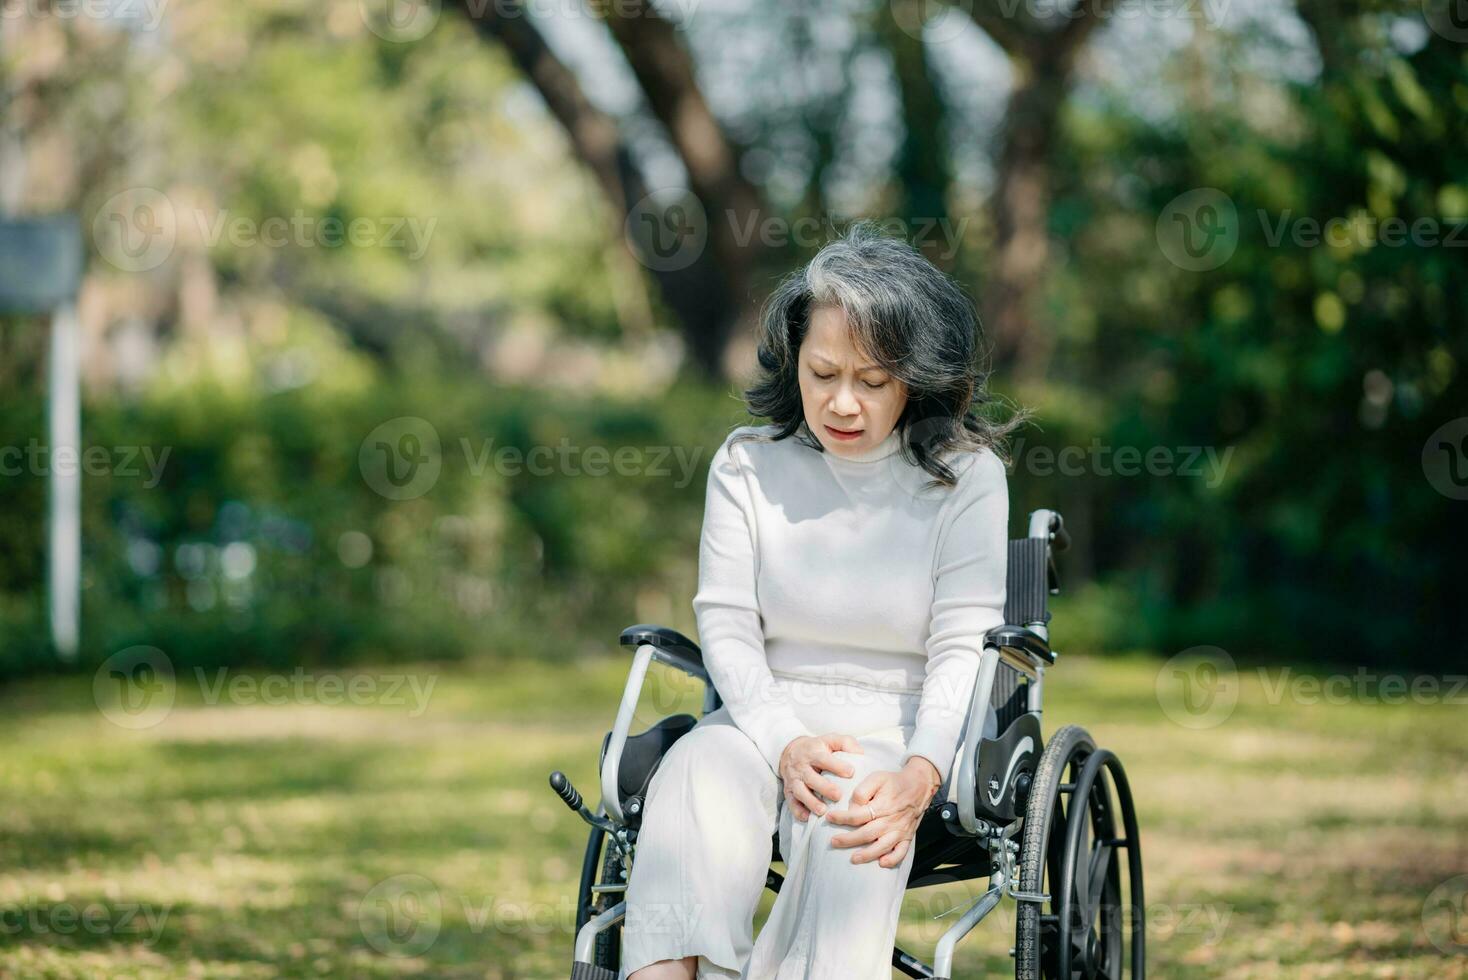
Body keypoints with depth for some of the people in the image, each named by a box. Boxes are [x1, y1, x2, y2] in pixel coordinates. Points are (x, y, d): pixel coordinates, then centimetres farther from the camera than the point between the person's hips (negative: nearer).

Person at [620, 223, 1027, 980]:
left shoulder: (965, 474, 2)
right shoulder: (747, 465, 8)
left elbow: (963, 645, -6)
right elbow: (725, 626, 2)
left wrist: (919, 774, -25)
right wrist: (786, 745, -18)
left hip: (909, 733, -2)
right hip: (766, 717, 2)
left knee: (852, 817, -37)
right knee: (696, 772, -33)